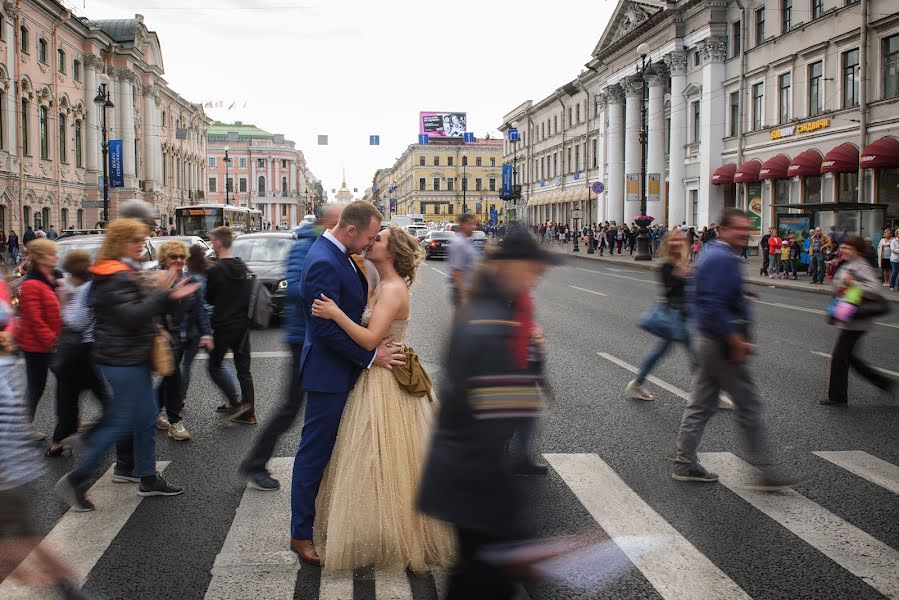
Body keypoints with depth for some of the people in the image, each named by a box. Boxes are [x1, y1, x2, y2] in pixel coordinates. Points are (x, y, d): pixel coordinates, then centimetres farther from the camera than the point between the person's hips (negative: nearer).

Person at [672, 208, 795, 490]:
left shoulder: (711, 254, 13)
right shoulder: (723, 259, -20)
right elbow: (714, 307, -27)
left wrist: (739, 298, 19)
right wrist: (736, 341, -23)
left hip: (708, 341, 10)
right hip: (723, 345, -10)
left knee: (700, 405, 13)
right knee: (749, 406, -1)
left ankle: (685, 464, 19)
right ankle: (764, 471, 8)